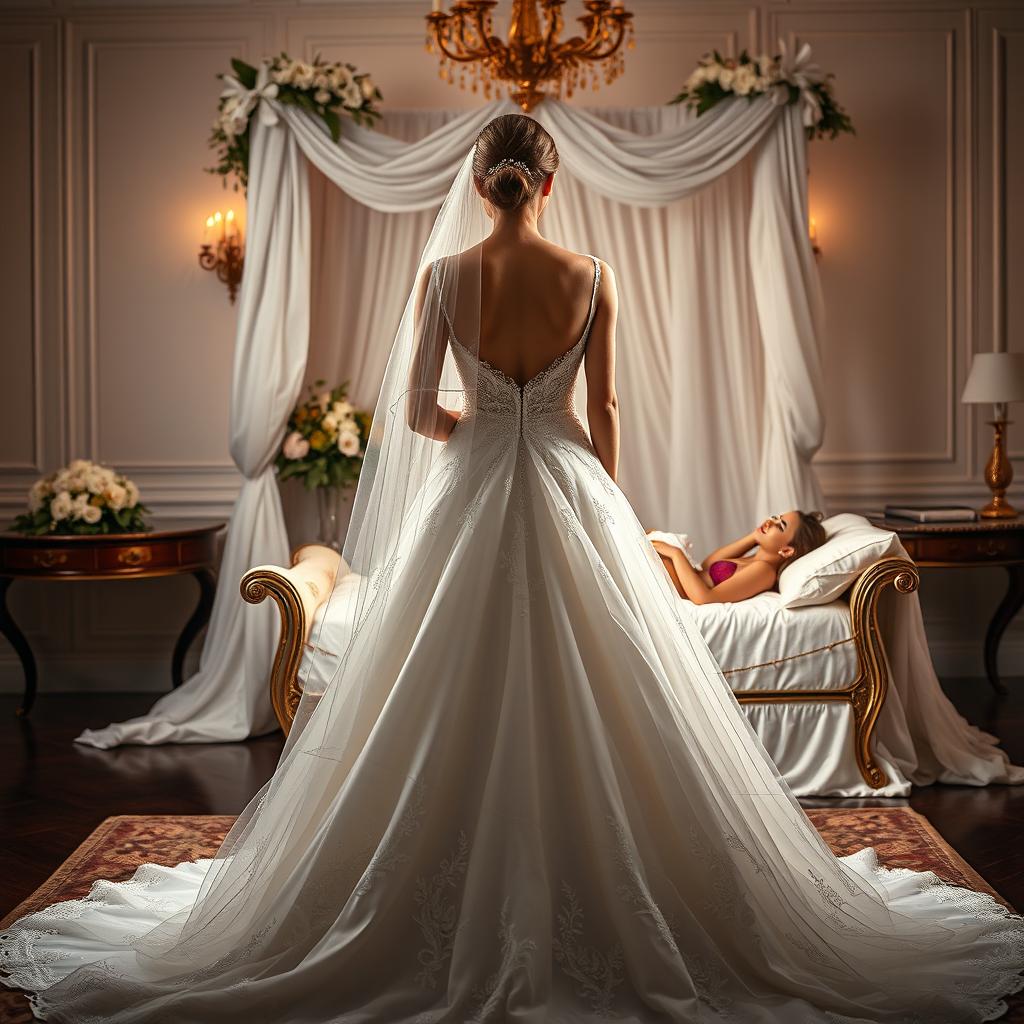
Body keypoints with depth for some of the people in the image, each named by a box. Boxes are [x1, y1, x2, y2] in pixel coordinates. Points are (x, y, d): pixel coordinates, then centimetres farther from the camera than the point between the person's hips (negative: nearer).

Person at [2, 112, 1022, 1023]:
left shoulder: (444, 275, -4)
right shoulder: (592, 278, -2)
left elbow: (415, 412, -3)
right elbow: (603, 412, 2)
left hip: (470, 498, 0)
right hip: (571, 494, 0)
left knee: (457, 712, 7)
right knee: (594, 707, 7)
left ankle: (465, 916, 14)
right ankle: (596, 904, 14)